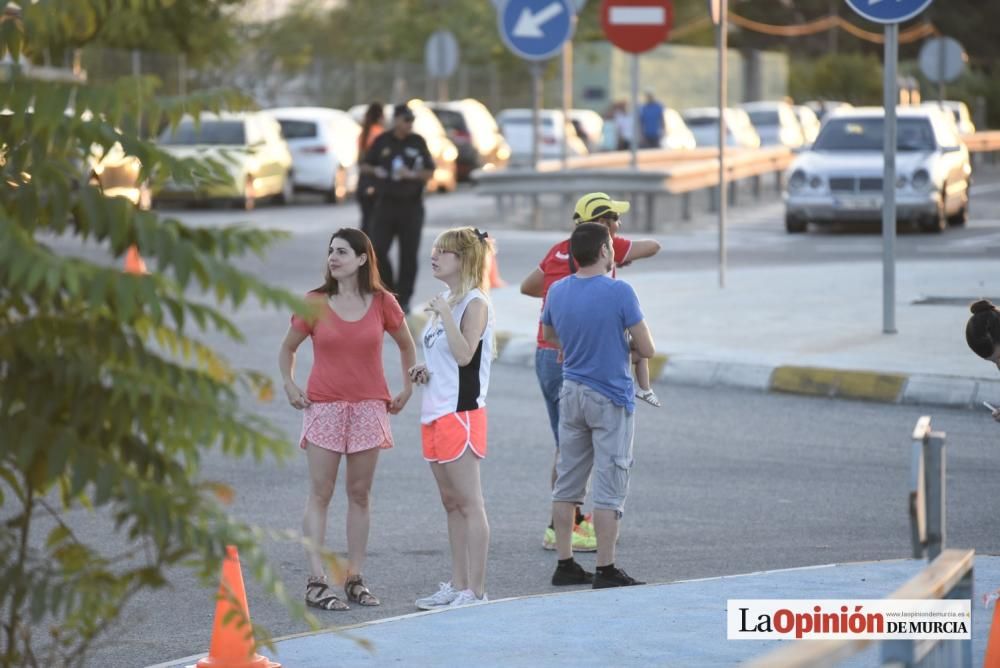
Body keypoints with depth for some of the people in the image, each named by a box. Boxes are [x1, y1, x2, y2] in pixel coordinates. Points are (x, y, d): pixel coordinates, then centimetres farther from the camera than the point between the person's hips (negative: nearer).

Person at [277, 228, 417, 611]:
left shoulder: (382, 303, 1)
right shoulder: (314, 304, -1)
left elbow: (407, 345, 15)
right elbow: (287, 349, 10)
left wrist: (407, 389, 9)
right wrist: (290, 386, -3)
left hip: (368, 407, 1)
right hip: (324, 407, -1)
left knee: (360, 494, 5)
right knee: (320, 494, -5)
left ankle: (354, 579, 10)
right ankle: (316, 582, -8)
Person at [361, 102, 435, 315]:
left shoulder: (418, 142, 3)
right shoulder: (382, 141, 4)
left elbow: (429, 173, 4)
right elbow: (365, 165, 13)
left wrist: (413, 174, -15)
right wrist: (375, 171, -8)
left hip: (411, 206, 0)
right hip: (385, 204, 1)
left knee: (408, 255, 0)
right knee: (378, 251, -5)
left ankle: (403, 299, 8)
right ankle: (389, 291, 14)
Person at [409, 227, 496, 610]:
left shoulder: (475, 304, -12)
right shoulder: (445, 302, 15)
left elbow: (464, 354, -23)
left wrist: (444, 313, -24)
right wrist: (425, 372, 9)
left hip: (462, 412, -10)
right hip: (436, 412, 10)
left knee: (468, 503, -6)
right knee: (451, 504, 12)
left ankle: (475, 592, -5)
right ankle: (458, 586, 18)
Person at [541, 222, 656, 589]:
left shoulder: (557, 291, 1)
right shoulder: (620, 292, -16)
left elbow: (550, 337, 20)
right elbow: (647, 349, -12)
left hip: (571, 393, 6)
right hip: (610, 399, -6)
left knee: (567, 483, 12)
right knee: (609, 488, 0)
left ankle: (565, 565, 15)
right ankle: (605, 570, 1)